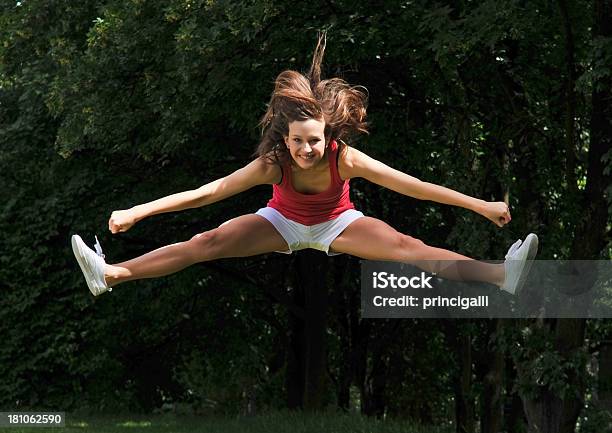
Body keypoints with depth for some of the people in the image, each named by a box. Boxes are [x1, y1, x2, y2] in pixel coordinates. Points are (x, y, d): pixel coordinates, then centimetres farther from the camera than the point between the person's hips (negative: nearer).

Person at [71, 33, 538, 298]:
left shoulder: (346, 159, -33)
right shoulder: (273, 163, -31)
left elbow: (414, 185, -32)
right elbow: (207, 191, -31)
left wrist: (481, 205, -33)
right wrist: (136, 212, -35)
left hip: (337, 223, -2)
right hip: (284, 222, 2)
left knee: (406, 246, -26)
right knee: (207, 243, -15)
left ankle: (502, 276, -43)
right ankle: (111, 275, -19)